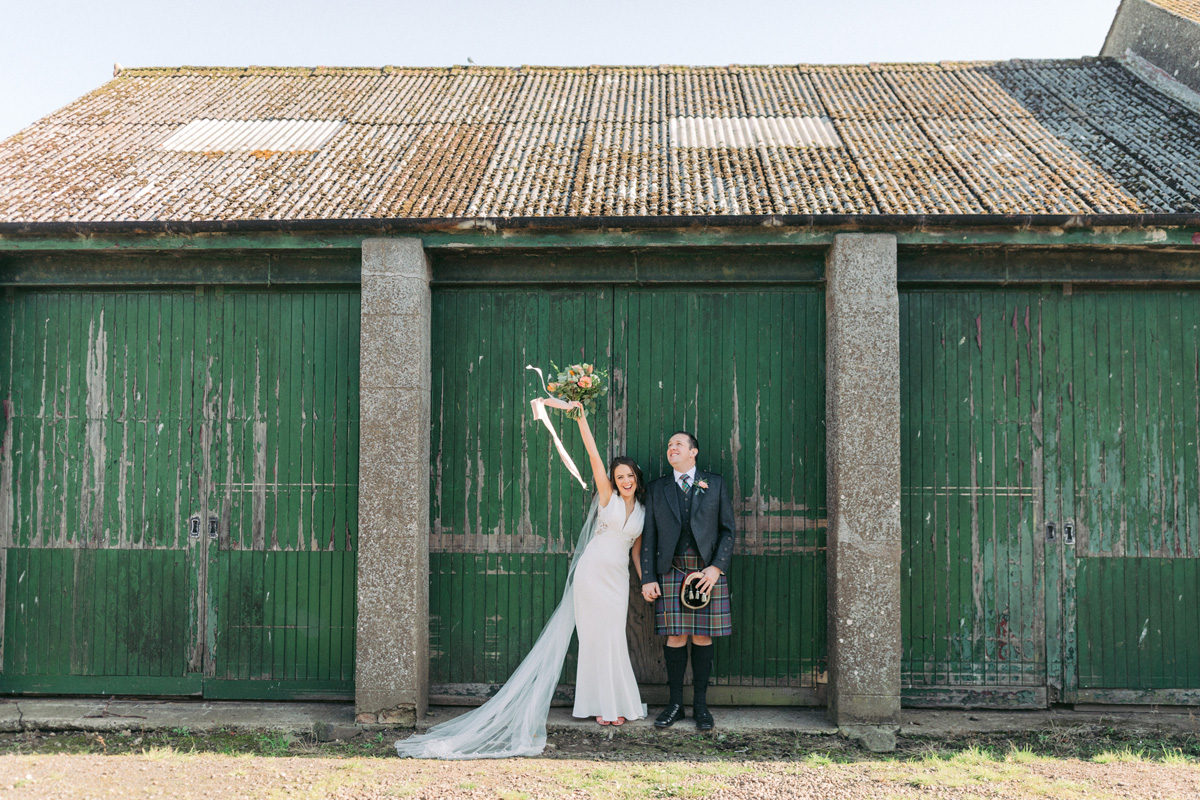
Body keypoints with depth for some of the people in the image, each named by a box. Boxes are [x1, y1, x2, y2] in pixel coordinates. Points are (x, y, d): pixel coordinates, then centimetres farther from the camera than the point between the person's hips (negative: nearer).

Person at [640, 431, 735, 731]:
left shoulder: (715, 484, 9)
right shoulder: (656, 489, 11)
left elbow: (728, 529, 6)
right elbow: (649, 536, 9)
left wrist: (716, 567, -7)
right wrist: (648, 578, 1)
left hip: (708, 570, 0)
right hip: (671, 571, 1)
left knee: (703, 637, 2)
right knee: (675, 637, 0)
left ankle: (701, 704, 11)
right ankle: (675, 703, 10)